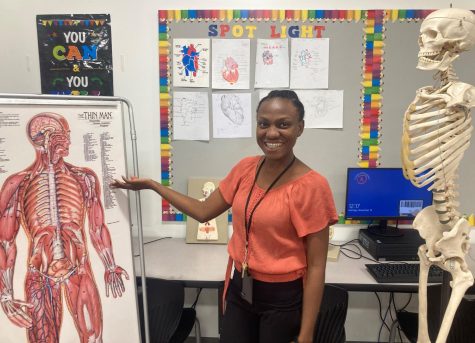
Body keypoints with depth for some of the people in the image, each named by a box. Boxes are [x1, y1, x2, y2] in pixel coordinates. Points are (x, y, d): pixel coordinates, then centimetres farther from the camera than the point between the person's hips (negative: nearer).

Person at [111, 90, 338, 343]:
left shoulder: (311, 185, -19)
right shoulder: (245, 168, -2)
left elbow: (316, 267, -15)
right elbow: (203, 211, 6)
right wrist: (152, 185, 5)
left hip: (283, 298, -4)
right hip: (240, 289, 5)